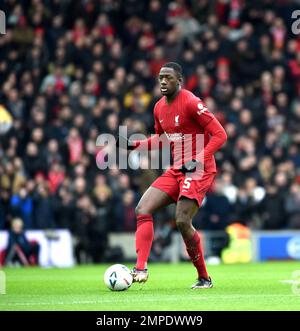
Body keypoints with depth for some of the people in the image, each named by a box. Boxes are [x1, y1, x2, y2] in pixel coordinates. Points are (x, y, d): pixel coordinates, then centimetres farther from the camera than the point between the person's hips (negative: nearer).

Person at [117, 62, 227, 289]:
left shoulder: (191, 103, -14)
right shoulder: (159, 108, 10)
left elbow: (220, 135, -14)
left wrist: (199, 160, -23)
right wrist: (133, 145, 12)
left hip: (199, 170, -8)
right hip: (177, 170, 8)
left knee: (182, 221, -18)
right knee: (143, 209, -6)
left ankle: (204, 278, -2)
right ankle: (141, 269, -8)